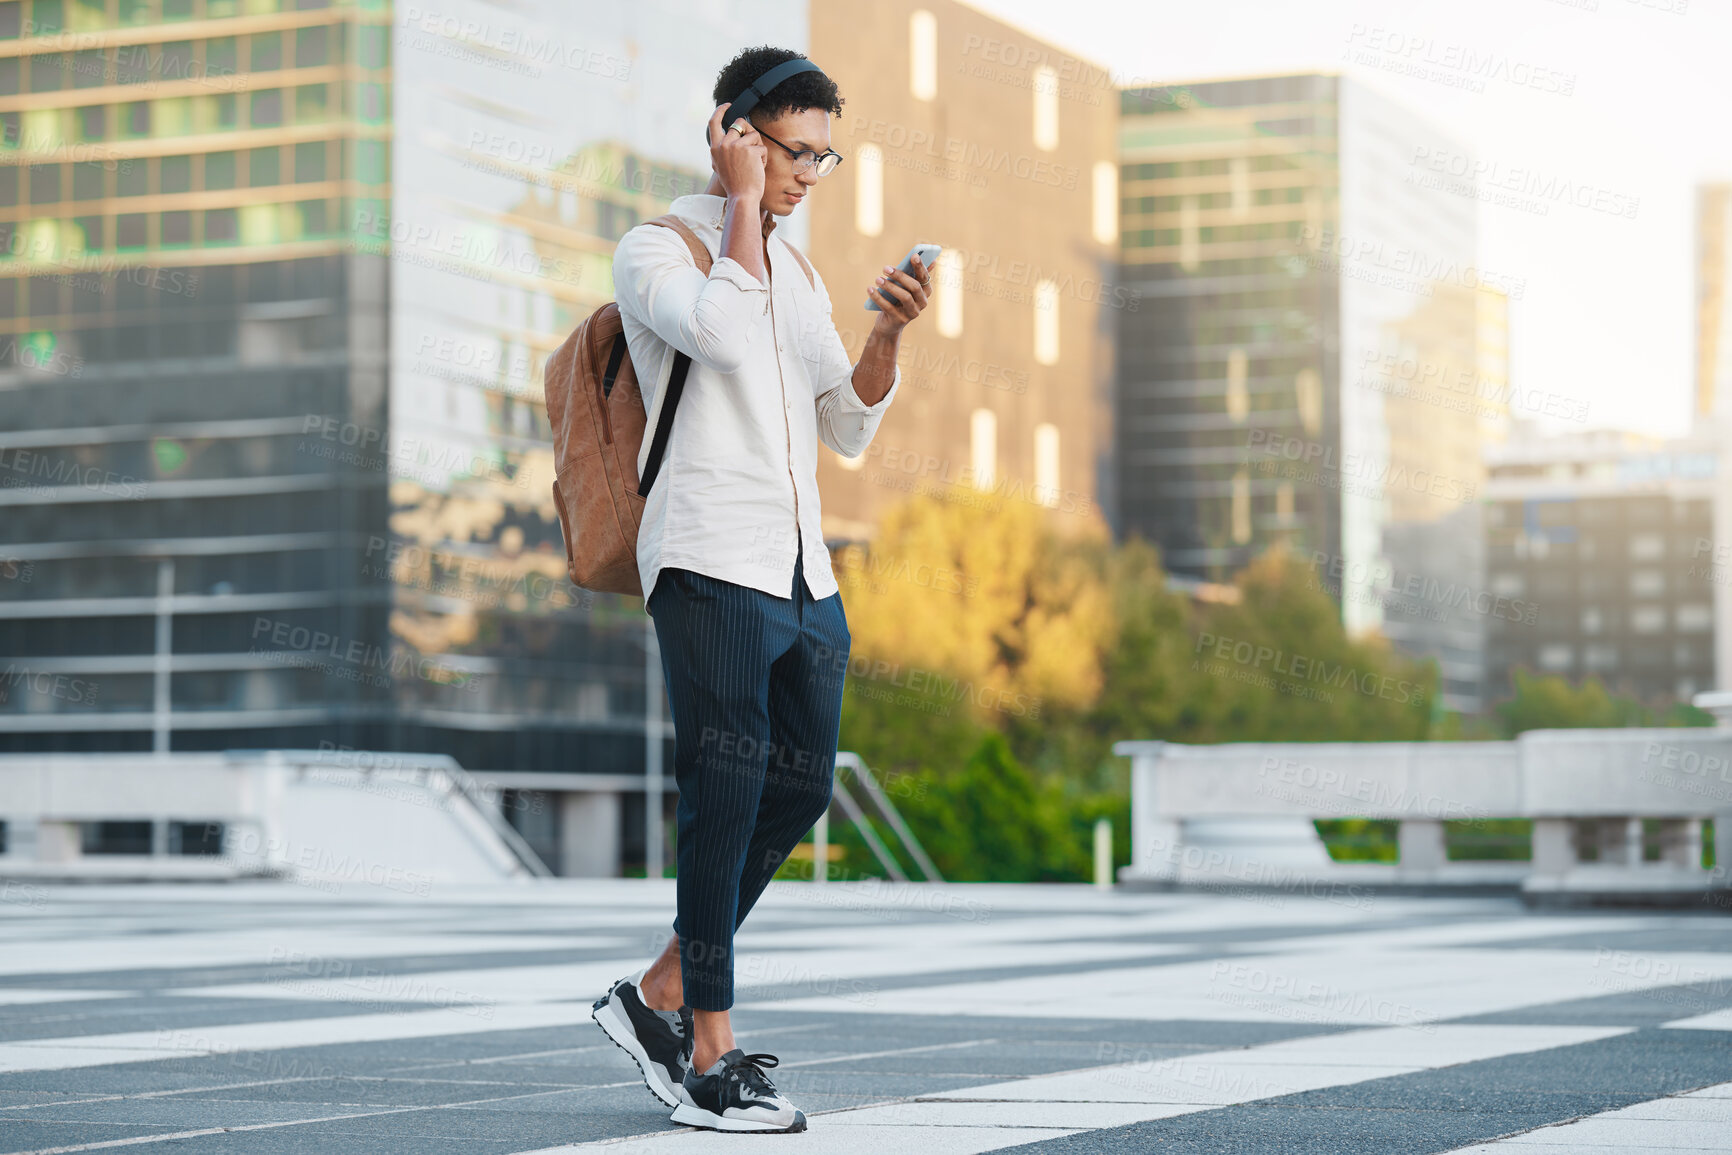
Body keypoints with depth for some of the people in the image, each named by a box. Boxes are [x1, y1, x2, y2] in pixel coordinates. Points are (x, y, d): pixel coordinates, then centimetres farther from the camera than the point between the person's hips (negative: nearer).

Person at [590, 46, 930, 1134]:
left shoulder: (799, 274, 21)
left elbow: (849, 430, 17)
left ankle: (656, 996, 21)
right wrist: (744, 202, -9)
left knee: (799, 791, 9)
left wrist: (889, 334, 0)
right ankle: (710, 1061, -3)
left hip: (804, 574, 8)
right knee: (727, 800, -8)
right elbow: (723, 332, -22)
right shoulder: (654, 250, 0)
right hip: (712, 564, -8)